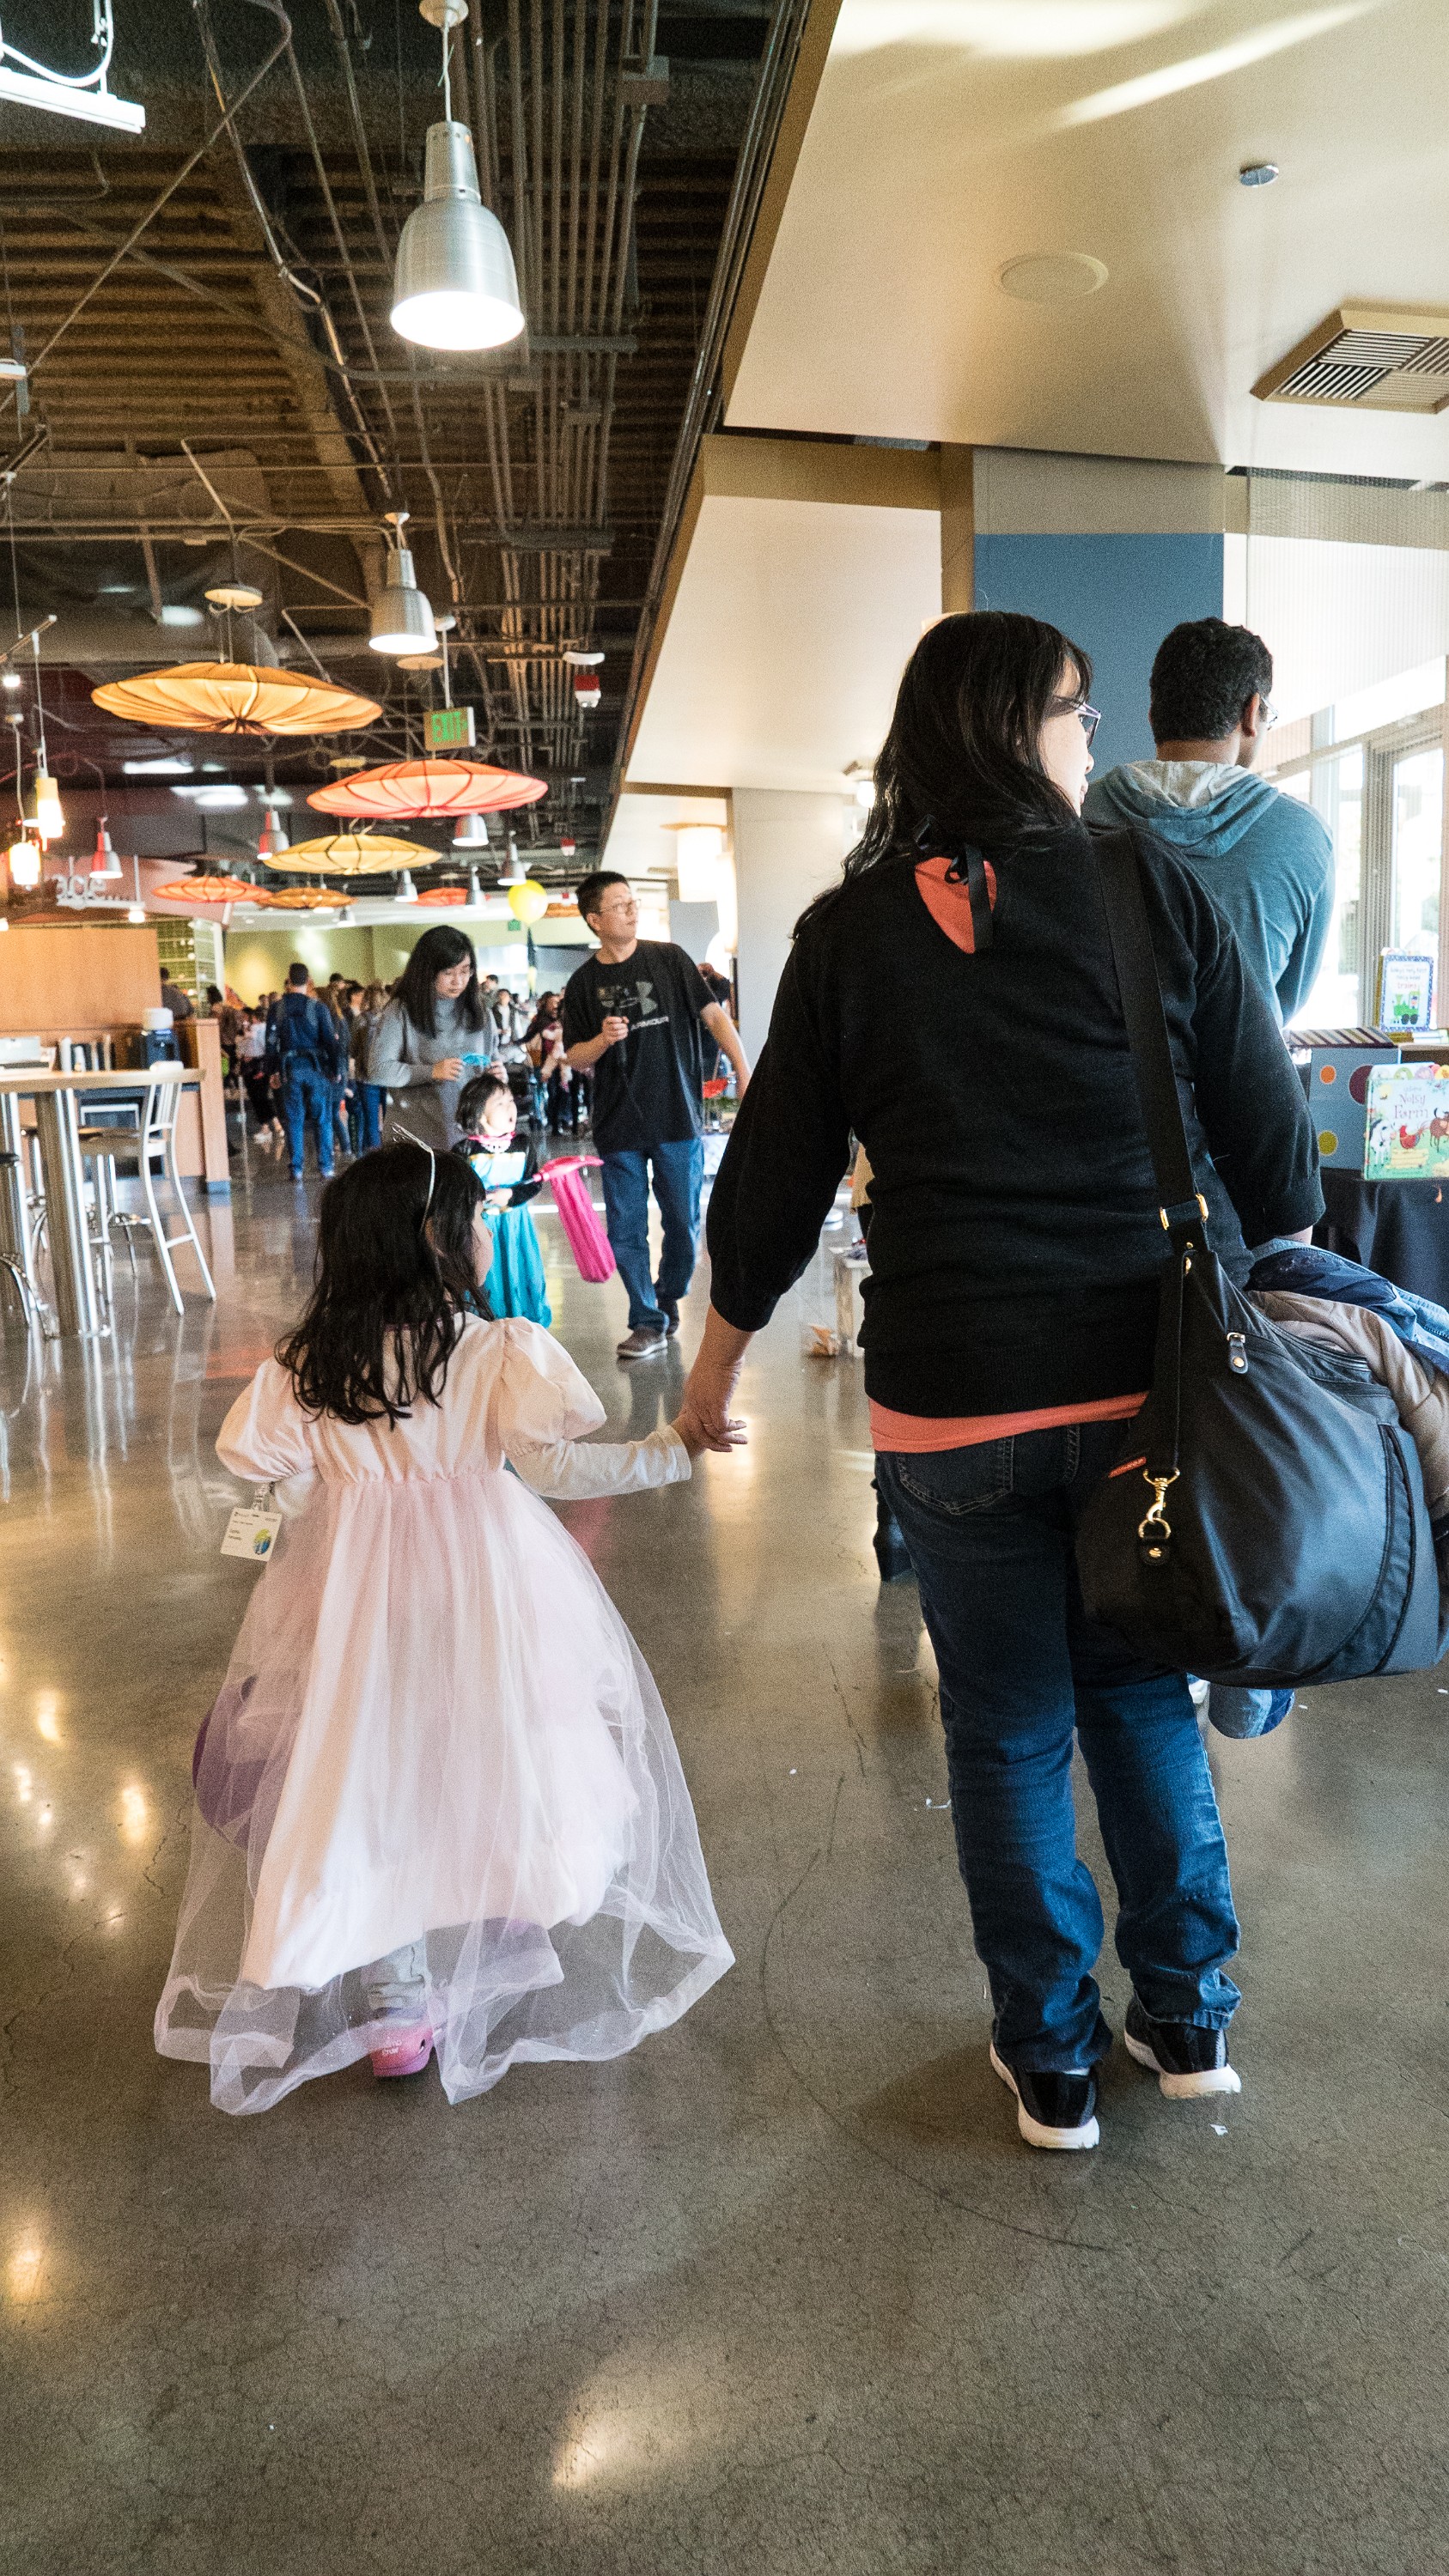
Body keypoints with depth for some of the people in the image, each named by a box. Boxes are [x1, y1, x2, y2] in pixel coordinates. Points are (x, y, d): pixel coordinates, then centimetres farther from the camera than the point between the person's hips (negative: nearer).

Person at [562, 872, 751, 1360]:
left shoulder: (668, 958, 1)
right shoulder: (583, 983, 5)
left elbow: (714, 1015, 0)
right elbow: (575, 1059, 8)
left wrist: (746, 1076, -10)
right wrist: (603, 1039, -13)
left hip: (677, 1119, -1)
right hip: (618, 1129, 1)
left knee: (684, 1224, 5)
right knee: (625, 1232, 2)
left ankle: (668, 1298, 30)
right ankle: (647, 1322, 15)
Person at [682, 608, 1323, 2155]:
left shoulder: (853, 931, -2)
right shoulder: (1154, 887, -2)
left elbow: (773, 1177, 2)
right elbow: (1267, 1133, 0)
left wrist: (715, 1370, 14)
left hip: (952, 1405, -1)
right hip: (1142, 1380, 1)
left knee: (1007, 1730, 14)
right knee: (1141, 1691, 22)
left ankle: (1052, 2063, 28)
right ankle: (1187, 2018, 33)